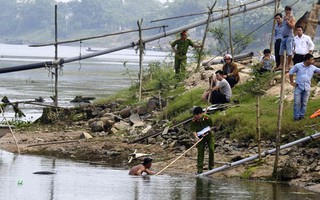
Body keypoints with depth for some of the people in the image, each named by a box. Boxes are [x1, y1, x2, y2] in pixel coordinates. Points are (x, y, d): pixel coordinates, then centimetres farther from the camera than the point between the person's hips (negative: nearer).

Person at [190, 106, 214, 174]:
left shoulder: (207, 118, -18)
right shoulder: (194, 121, -16)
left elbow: (209, 127, -6)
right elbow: (193, 130, -17)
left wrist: (205, 133, -21)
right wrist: (196, 137, -35)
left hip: (209, 135, 0)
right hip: (200, 137, 0)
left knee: (211, 149, -8)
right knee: (200, 152, -4)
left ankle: (211, 167, 5)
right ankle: (200, 168, -2)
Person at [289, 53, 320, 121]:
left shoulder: (313, 68, 4)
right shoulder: (298, 66, -4)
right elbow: (291, 73, 5)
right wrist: (292, 82, 3)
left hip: (307, 88, 3)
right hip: (298, 87, -3)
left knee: (304, 103, 7)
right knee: (297, 102, -2)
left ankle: (302, 115, 19)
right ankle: (296, 116, 6)